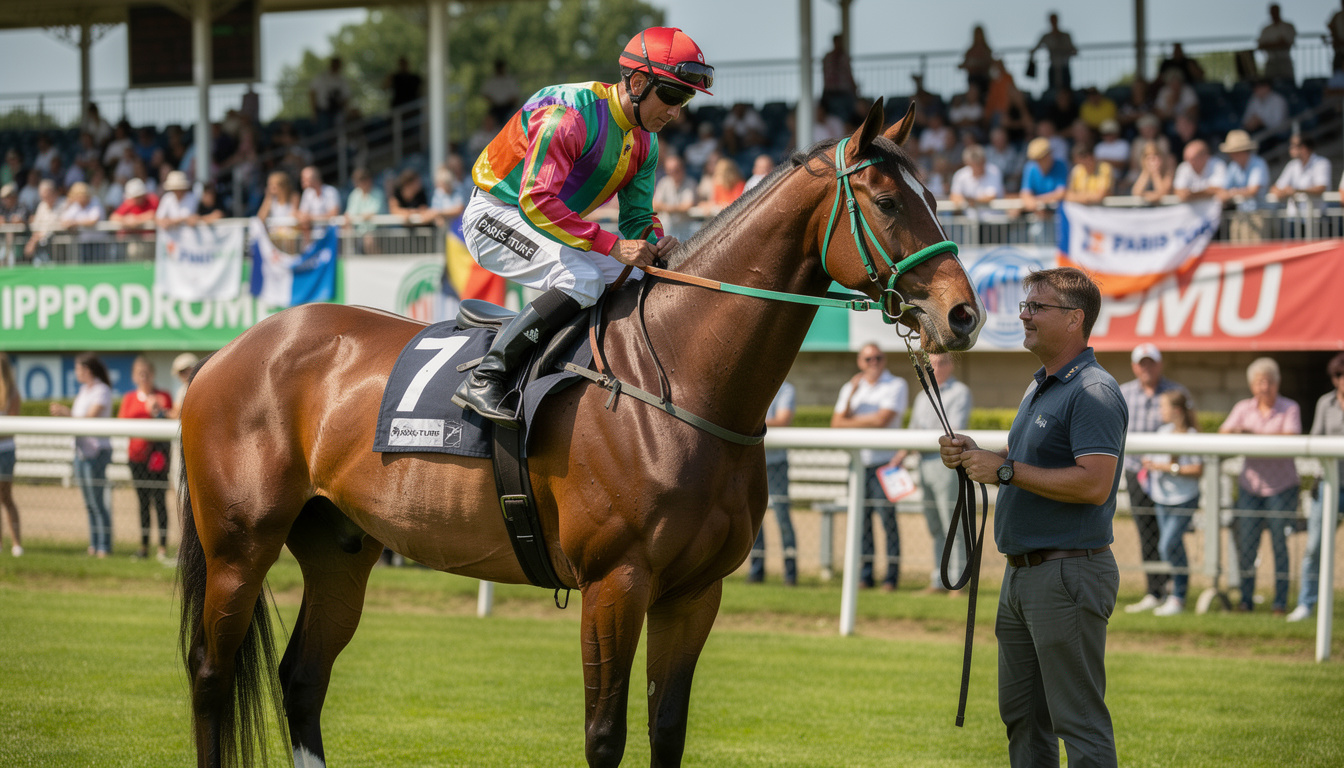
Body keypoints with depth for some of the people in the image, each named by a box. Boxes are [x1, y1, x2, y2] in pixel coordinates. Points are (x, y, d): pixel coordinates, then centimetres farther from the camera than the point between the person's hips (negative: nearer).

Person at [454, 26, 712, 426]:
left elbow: (638, 217, 9)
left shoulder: (644, 143, 2)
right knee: (583, 278, -31)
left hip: (557, 225, 9)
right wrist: (611, 245, -36)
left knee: (640, 275, -1)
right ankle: (483, 379, -28)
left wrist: (656, 243, -16)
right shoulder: (569, 114, -27)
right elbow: (537, 201, -33)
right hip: (495, 216, -9)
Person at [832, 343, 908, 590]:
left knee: (888, 518, -8)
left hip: (884, 461, -5)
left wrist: (848, 422, 1)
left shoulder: (896, 385, 1)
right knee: (861, 521, 2)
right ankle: (864, 575, 6)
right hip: (857, 461, 5)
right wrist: (851, 395, -7)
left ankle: (891, 576, -7)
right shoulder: (850, 388, 17)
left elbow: (882, 420, -10)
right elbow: (836, 423, 7)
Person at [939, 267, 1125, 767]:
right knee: (1022, 716, 15)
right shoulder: (1039, 388, 17)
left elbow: (1093, 483, -27)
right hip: (1022, 575, 10)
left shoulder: (1093, 393, -16)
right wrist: (973, 455, 8)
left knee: (1078, 720, -8)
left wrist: (1005, 470, -21)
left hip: (1069, 573, -10)